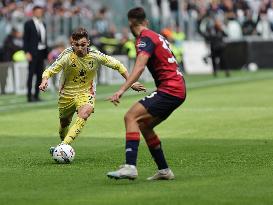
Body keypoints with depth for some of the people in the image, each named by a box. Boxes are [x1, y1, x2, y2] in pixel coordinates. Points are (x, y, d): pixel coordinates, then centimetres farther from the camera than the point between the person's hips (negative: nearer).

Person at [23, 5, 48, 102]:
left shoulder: (43, 24, 17)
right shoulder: (28, 24, -2)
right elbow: (25, 39, -6)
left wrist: (46, 53, 12)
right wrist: (27, 52, -14)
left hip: (41, 52, 6)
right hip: (33, 52, -6)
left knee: (40, 74, 5)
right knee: (31, 74, -6)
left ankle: (36, 95, 10)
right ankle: (29, 96, -5)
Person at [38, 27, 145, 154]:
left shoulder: (95, 56, -17)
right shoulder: (67, 56, -20)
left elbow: (117, 65, -5)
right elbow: (50, 71, -23)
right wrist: (44, 81, -45)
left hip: (86, 92, -1)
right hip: (67, 93, 1)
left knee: (84, 113, -30)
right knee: (64, 123, 14)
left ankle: (64, 145, -38)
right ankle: (63, 143, 45)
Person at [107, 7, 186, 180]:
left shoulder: (145, 38, -8)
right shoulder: (157, 36, 20)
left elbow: (139, 67, -23)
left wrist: (122, 90, -32)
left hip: (169, 90, -10)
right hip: (178, 89, 10)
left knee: (131, 117, -18)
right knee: (144, 125, 16)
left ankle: (130, 167, -31)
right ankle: (164, 170, 16)